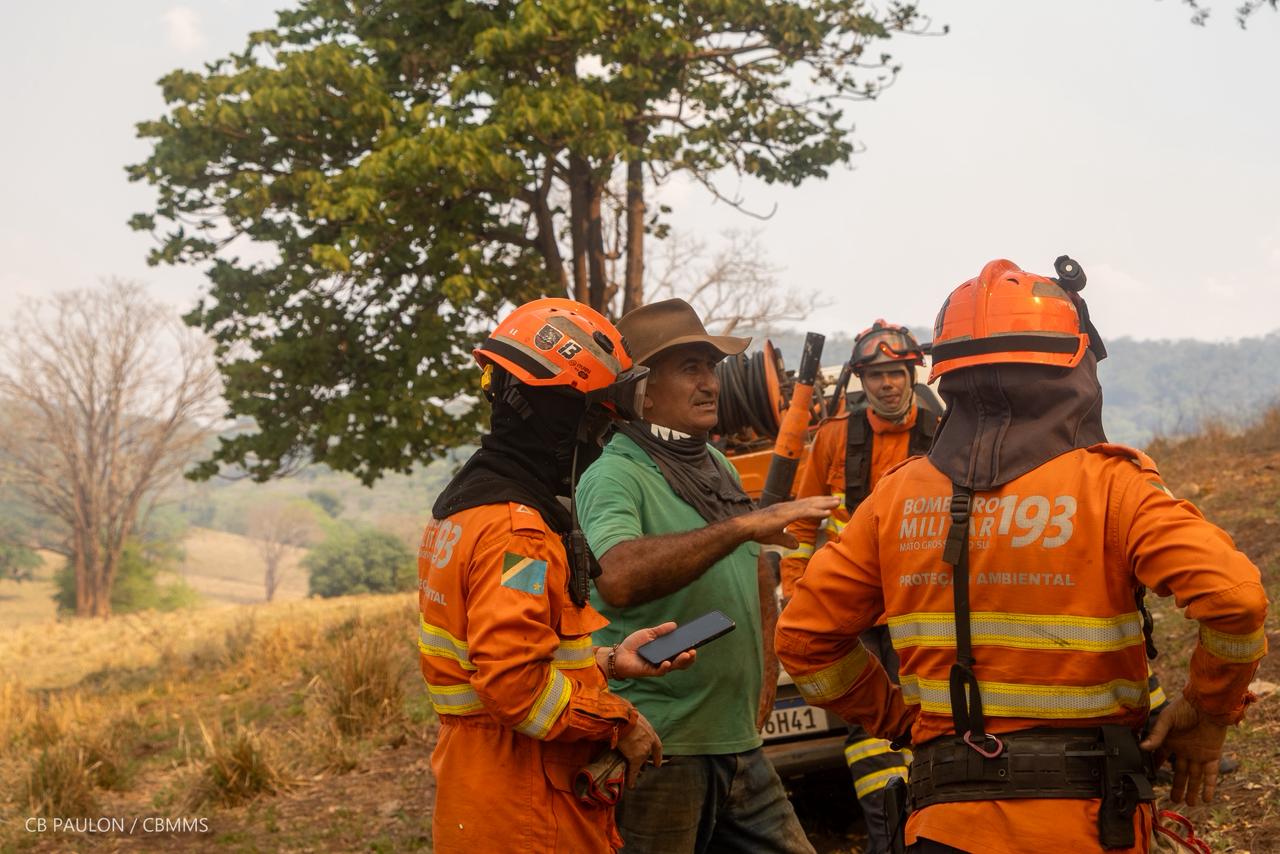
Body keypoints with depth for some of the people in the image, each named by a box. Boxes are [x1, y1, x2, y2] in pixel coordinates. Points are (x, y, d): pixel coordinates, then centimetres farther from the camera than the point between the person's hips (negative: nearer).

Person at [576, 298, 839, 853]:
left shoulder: (717, 466, 14)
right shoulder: (615, 476, -13)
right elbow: (616, 578, -34)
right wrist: (743, 525, -32)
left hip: (740, 745, 8)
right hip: (659, 754, -8)